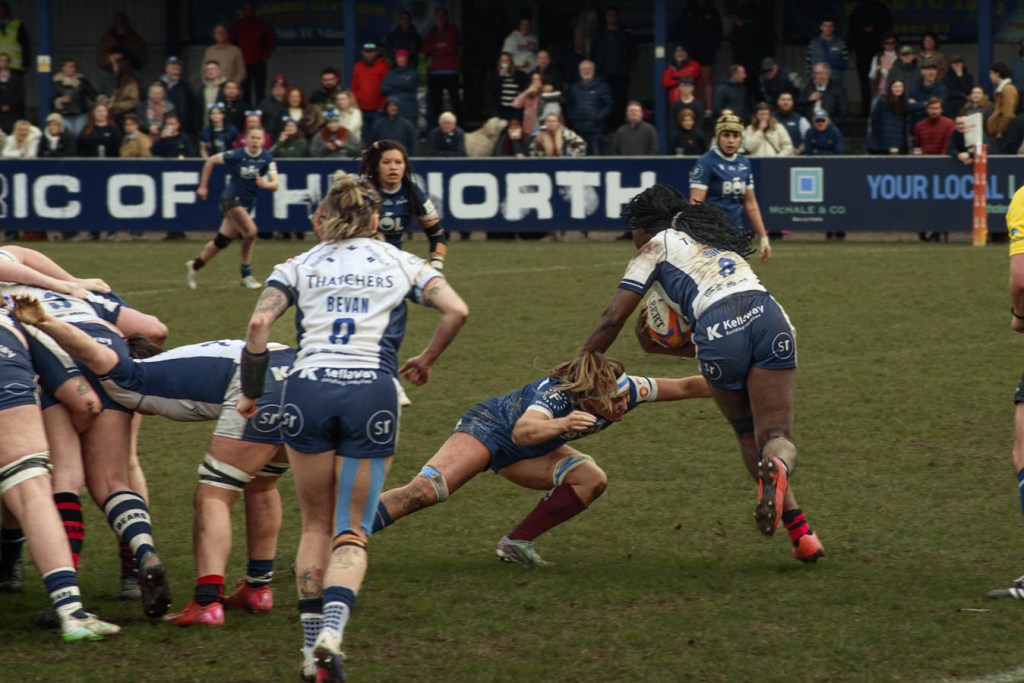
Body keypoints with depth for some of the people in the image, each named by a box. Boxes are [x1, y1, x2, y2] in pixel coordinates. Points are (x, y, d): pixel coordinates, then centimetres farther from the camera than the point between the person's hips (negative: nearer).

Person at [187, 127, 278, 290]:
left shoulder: (267, 159, -6)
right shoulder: (236, 156, -12)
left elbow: (274, 185, -14)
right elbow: (210, 161, 2)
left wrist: (265, 184, -37)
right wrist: (203, 186, 3)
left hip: (247, 204, 5)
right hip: (231, 199, -5)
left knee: (222, 240, 12)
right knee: (250, 231, -23)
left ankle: (194, 266, 31)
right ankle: (246, 275, -10)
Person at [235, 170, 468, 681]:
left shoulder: (299, 266, 15)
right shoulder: (401, 263, 17)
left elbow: (259, 323, -1)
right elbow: (456, 311, 2)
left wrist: (251, 392, 8)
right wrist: (426, 361, 17)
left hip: (308, 390, 0)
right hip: (373, 396, 0)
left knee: (315, 526, 16)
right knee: (351, 533, 4)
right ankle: (332, 631, -21)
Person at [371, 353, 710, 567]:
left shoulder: (624, 389, -21)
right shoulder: (556, 395, -39)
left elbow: (685, 387, -12)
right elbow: (522, 432, -56)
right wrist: (561, 425, -72)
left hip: (523, 454, 7)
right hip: (488, 427, -7)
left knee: (591, 480, -17)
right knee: (424, 491, -26)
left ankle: (517, 543, -8)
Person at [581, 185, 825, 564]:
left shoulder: (656, 247, 20)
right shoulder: (716, 239, 38)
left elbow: (612, 319, 13)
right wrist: (663, 346, 36)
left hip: (719, 331, -3)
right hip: (769, 318, 3)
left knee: (749, 436, 16)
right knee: (776, 437, 4)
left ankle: (800, 532, -1)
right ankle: (778, 464, -35)